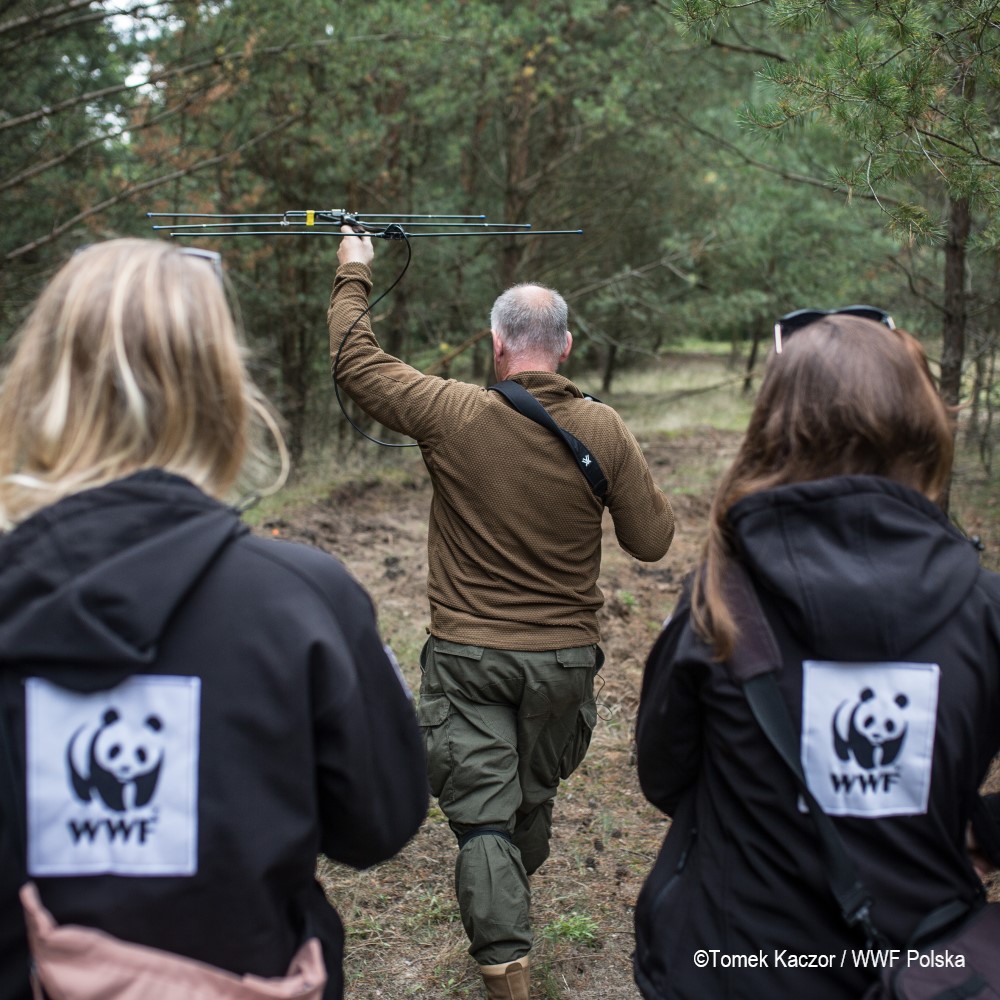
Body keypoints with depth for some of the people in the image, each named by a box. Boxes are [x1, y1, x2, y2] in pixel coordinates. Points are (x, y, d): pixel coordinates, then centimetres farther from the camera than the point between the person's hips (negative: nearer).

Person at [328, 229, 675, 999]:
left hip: (468, 654, -2)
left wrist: (354, 277, 14)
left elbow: (356, 364, 0)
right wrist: (641, 484, 15)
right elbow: (653, 539, -3)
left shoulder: (453, 414, -13)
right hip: (564, 656, 3)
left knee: (482, 815, 4)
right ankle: (514, 901, 48)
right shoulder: (604, 431, -10)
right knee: (535, 797, 24)